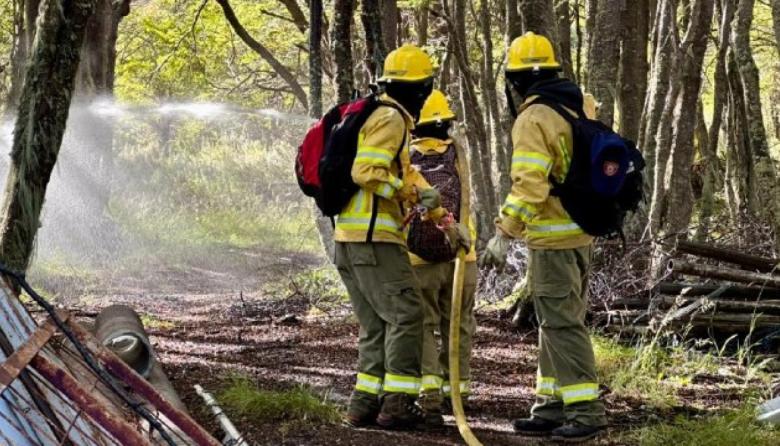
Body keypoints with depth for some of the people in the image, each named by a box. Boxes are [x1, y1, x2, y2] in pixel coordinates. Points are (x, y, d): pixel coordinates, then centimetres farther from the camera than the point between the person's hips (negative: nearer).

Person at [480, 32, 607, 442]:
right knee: (556, 321, 14)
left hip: (553, 237, -9)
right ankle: (552, 407, 18)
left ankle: (587, 410, -8)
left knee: (561, 323, -7)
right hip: (582, 232, 9)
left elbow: (529, 185, -23)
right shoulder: (576, 108, 12)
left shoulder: (533, 119, -15)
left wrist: (504, 233, -20)